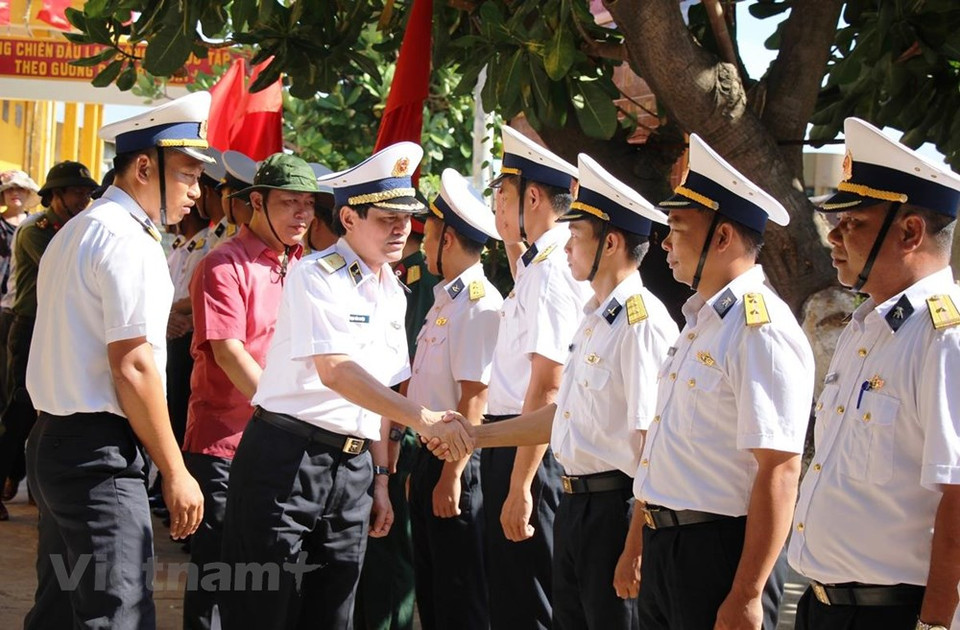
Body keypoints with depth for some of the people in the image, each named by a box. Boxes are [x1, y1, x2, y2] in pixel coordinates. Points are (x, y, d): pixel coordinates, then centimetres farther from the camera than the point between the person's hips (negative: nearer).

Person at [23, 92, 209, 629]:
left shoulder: (77, 231, 18)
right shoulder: (129, 241, -14)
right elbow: (133, 368, -18)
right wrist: (175, 472, -13)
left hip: (54, 440, 10)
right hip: (99, 454, -10)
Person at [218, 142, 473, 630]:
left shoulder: (392, 293, 13)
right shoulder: (316, 277, -11)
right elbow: (335, 373, -23)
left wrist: (381, 477, 14)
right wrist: (423, 419, -30)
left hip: (353, 466, 7)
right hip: (288, 461, -7)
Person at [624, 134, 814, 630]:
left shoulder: (761, 329, -16)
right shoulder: (699, 324, 13)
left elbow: (779, 473, -21)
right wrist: (635, 546, 22)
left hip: (720, 552, -9)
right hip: (665, 547, 9)